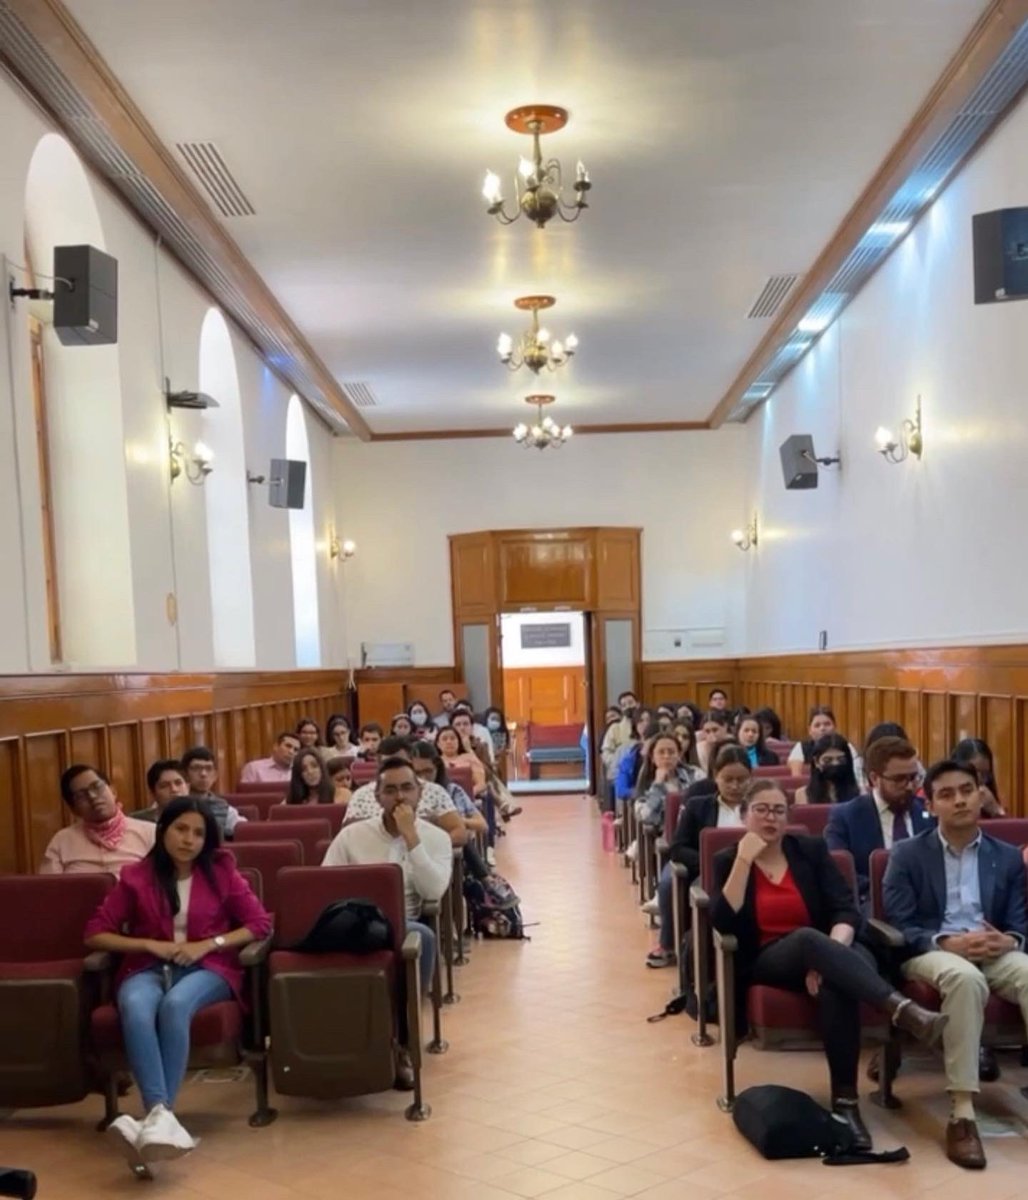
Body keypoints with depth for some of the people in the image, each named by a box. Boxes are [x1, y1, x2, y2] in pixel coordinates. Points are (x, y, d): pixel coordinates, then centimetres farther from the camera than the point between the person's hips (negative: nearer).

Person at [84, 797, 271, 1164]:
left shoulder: (221, 872, 8)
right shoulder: (136, 876, 8)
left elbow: (260, 924, 4)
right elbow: (95, 933, 6)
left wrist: (209, 944, -9)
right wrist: (149, 944, -8)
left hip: (207, 968, 0)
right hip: (148, 968, 1)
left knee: (176, 1004, -37)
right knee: (135, 1007, -37)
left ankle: (156, 1116, -44)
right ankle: (160, 1114, -52)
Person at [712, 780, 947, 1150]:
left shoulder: (811, 850, 9)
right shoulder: (728, 860, 6)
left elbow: (845, 910, -3)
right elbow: (723, 923, -11)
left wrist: (828, 957, -22)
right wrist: (744, 860, -16)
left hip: (823, 951, 2)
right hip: (767, 963, -2)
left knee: (835, 983, -37)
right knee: (808, 938, -37)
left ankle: (845, 1099, -37)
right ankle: (902, 1008, -52)